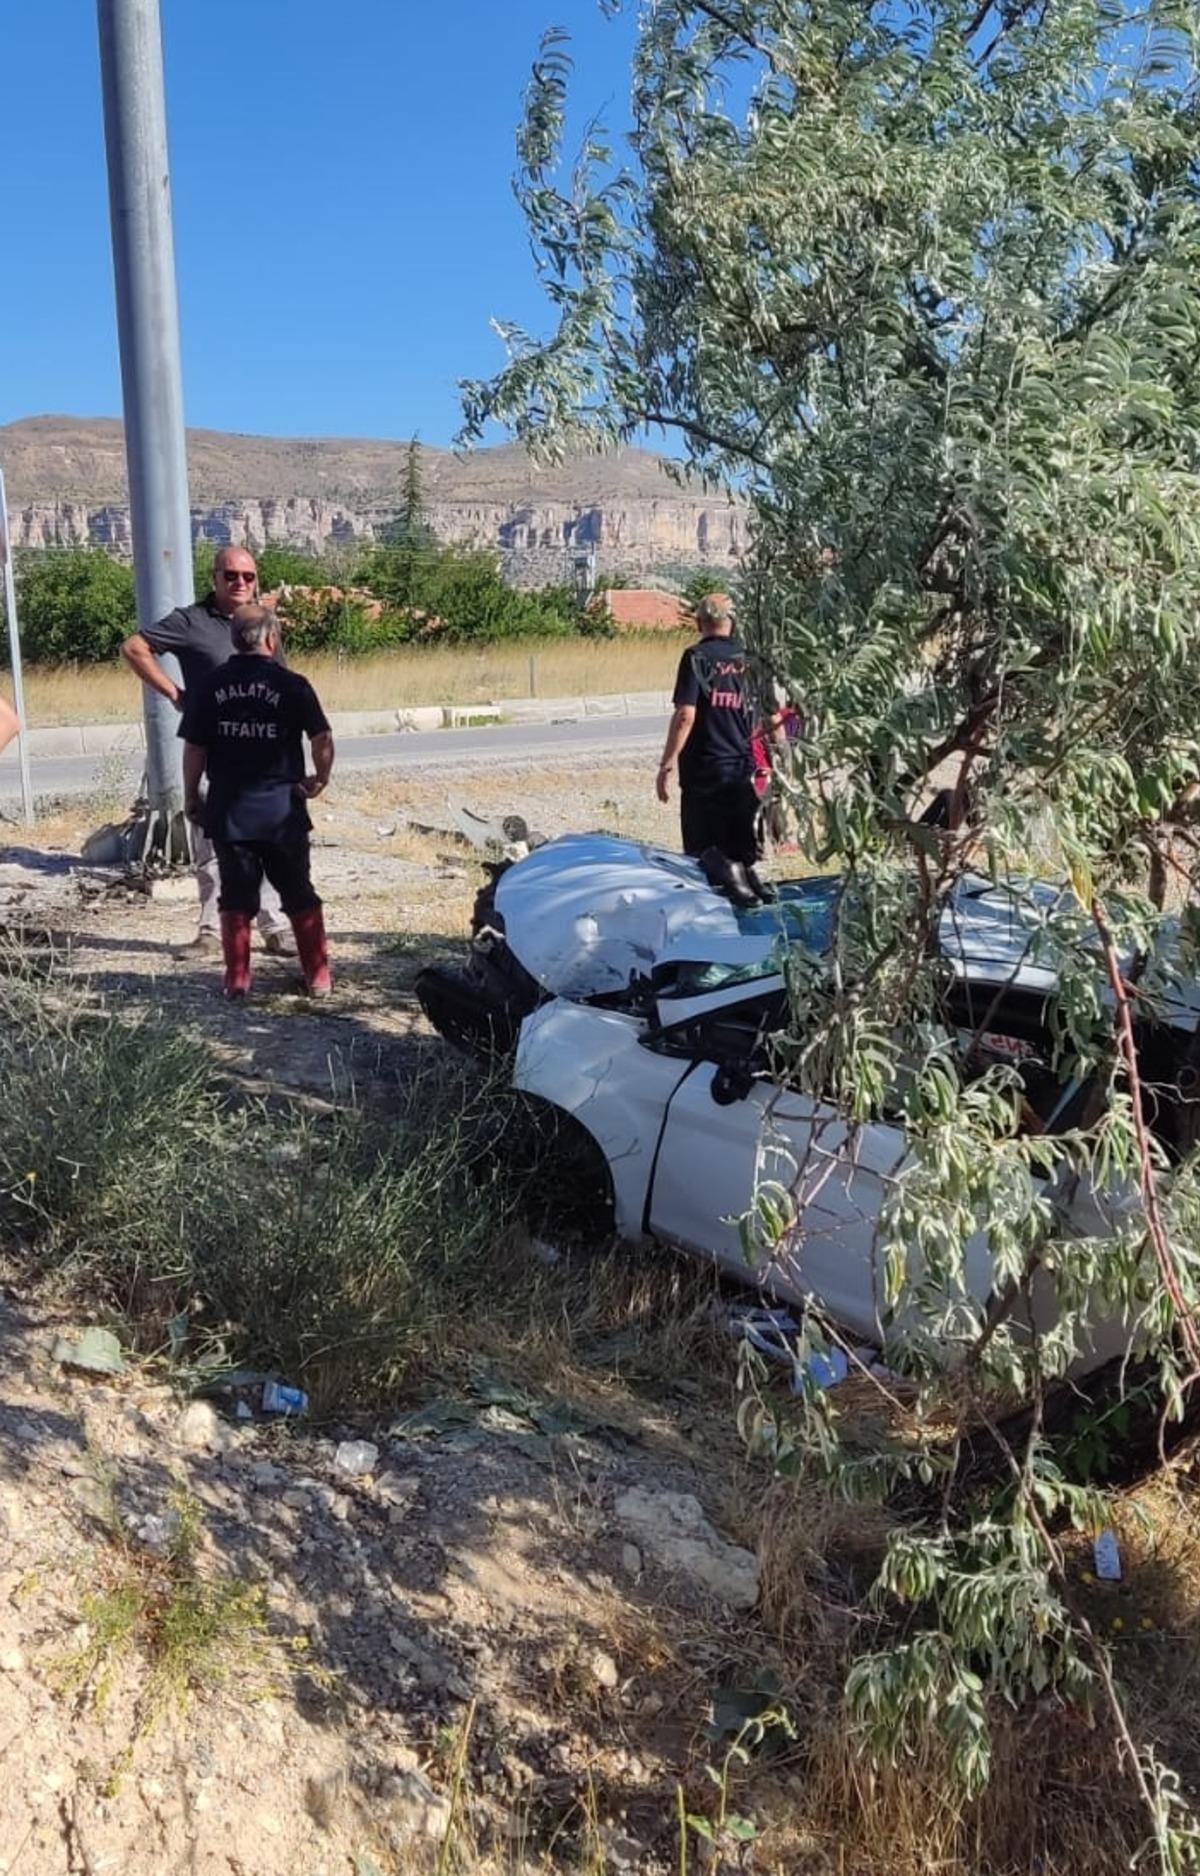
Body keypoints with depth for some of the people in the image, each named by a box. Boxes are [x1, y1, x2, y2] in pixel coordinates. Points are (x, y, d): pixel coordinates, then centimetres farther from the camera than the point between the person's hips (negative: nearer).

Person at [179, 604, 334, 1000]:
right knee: (299, 893, 9)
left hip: (228, 809, 1)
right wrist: (320, 778, 5)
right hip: (281, 808, -1)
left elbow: (194, 748, 0)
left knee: (236, 896, 9)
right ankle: (318, 976, 12)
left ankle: (237, 979, 10)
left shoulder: (208, 686, 0)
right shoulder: (292, 685, -6)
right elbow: (322, 740, -11)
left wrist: (191, 796, 10)